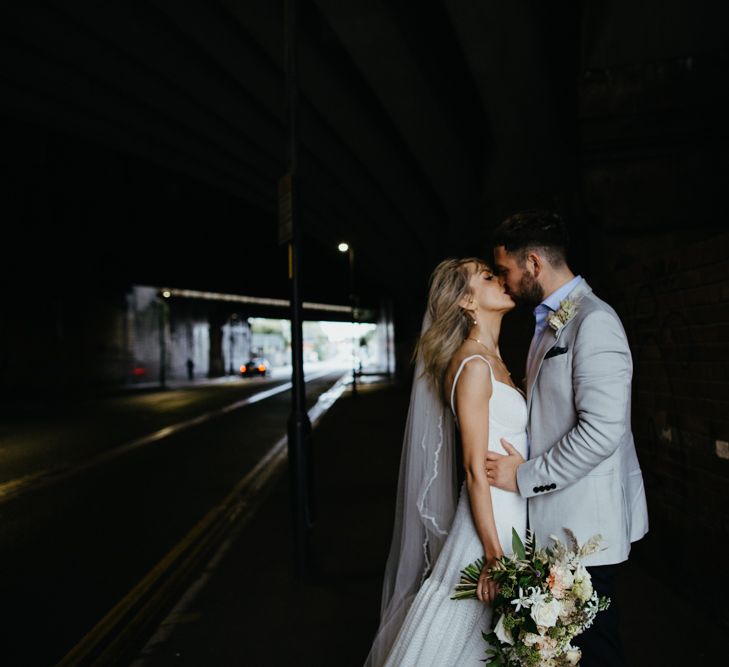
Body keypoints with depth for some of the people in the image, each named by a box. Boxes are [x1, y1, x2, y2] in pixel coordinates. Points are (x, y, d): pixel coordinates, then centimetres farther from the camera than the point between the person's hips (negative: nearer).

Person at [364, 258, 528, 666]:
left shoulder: (493, 360, 10)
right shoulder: (474, 365, -18)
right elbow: (476, 470, -19)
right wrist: (494, 555, -18)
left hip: (511, 514, 9)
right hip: (491, 518, -9)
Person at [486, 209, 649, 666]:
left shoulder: (594, 321, -17)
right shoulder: (549, 322, 13)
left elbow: (602, 429, -24)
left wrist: (526, 477, -16)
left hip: (585, 524, -9)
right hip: (556, 521, 9)